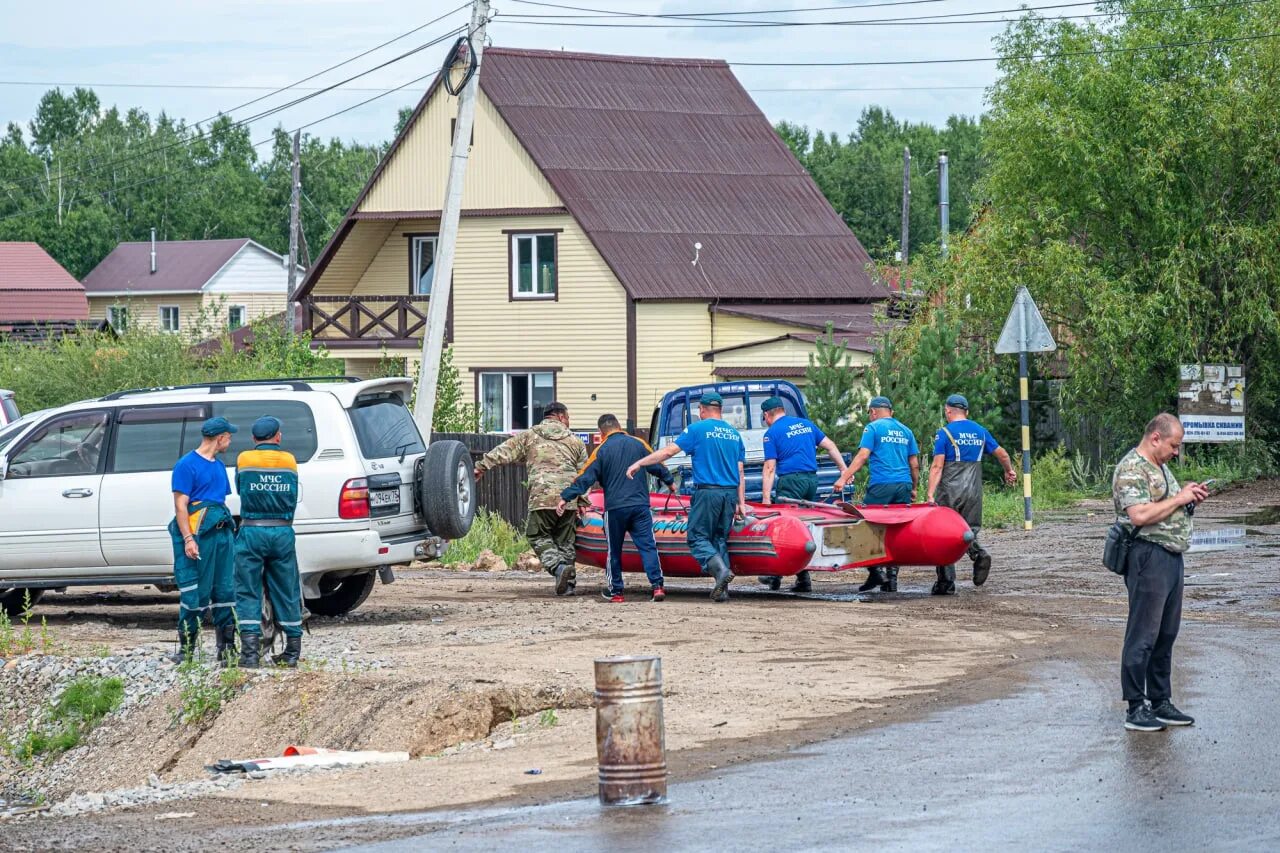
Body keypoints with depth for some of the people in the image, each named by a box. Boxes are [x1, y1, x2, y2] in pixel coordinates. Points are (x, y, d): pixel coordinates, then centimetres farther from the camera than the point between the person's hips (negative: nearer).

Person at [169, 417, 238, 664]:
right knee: (195, 594, -6)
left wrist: (230, 531, 18)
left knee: (225, 591, 6)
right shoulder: (187, 465, -6)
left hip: (222, 532, 8)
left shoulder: (219, 465, 19)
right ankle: (186, 649, 1)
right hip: (198, 534, -8)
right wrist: (188, 539, -18)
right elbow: (180, 505, -10)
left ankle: (226, 650, 10)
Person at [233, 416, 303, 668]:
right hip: (283, 533, 2)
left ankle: (250, 651, -9)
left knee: (248, 593, 1)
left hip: (252, 532, -2)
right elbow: (293, 499, 11)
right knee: (287, 592, 10)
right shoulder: (289, 461, 6)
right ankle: (293, 651, 13)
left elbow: (241, 490, 11)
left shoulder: (244, 460, 0)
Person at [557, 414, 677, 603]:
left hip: (614, 509, -1)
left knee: (614, 551, 10)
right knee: (648, 546, -1)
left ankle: (615, 591, 13)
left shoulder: (601, 451, -1)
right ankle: (657, 585, -14)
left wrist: (566, 497, -1)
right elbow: (658, 466, 14)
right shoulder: (638, 444, 6)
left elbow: (585, 478, -4)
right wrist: (670, 482, 32)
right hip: (640, 506, 1)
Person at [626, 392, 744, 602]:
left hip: (707, 492, -5)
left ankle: (720, 569, -25)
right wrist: (741, 503, 14)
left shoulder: (697, 429, -2)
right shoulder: (735, 434, 14)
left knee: (697, 537, -1)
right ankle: (722, 590, 4)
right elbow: (740, 473, 13)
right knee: (720, 539, 11)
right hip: (730, 493, 5)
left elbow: (668, 451, -4)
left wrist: (639, 463, 4)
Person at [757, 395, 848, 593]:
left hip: (790, 481, -6)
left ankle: (775, 574, -5)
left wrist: (766, 497, -9)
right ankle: (803, 578, 6)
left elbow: (770, 468, -7)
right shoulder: (806, 424, 17)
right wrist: (844, 470, 17)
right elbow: (830, 446, 15)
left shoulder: (772, 433, -1)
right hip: (812, 479, 6)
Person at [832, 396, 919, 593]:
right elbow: (914, 464, 17)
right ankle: (892, 578, 4)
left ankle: (876, 571, -10)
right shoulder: (905, 431, 18)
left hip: (882, 485, -5)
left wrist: (844, 478, -11)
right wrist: (914, 489, 24)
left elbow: (863, 456, -9)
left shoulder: (873, 428, 2)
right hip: (904, 486, 5)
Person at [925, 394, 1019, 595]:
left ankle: (946, 584, 4)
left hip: (949, 492, -4)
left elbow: (937, 466, -12)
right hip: (974, 492, 4)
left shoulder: (945, 433, -6)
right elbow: (1002, 454, 16)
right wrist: (1009, 471, 36)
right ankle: (979, 554, -20)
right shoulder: (980, 431, 9)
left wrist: (930, 494, -14)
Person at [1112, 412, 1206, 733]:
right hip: (1149, 557, -10)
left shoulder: (1160, 467, 19)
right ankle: (1136, 710, -3)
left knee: (1165, 635, 13)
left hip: (1172, 558, 10)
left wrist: (1189, 497, 10)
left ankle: (1160, 702, 21)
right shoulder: (1131, 469, -13)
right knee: (1142, 637, -6)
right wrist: (1179, 499, -16)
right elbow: (1140, 515, -24)